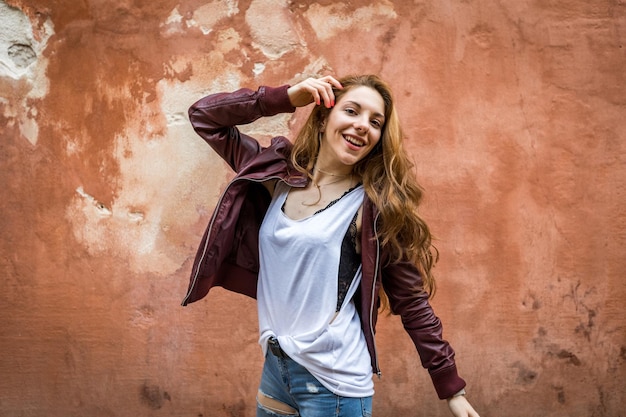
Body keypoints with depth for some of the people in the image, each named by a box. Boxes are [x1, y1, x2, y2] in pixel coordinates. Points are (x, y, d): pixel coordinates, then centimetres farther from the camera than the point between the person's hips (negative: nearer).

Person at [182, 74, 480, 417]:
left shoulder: (376, 206, -9)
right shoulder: (277, 173, 2)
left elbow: (412, 303, -5)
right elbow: (204, 115, 5)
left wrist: (452, 389, -5)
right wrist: (286, 98, -6)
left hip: (333, 385, -4)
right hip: (274, 369, 4)